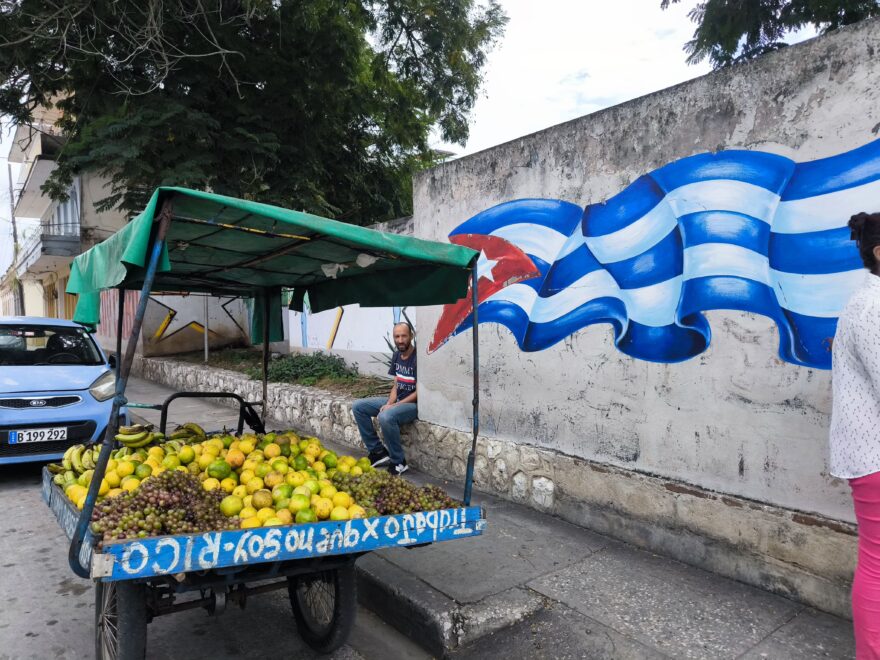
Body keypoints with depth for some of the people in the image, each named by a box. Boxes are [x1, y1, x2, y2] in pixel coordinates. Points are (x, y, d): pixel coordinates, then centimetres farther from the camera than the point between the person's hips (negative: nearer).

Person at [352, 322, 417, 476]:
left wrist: (394, 406, -20)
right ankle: (378, 451, 4)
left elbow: (420, 392, -18)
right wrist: (389, 403, -8)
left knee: (385, 417, -36)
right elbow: (396, 385, 11)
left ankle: (398, 462, -16)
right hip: (396, 400, 9)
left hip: (414, 403, -9)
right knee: (357, 406, 1)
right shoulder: (396, 356, 7)